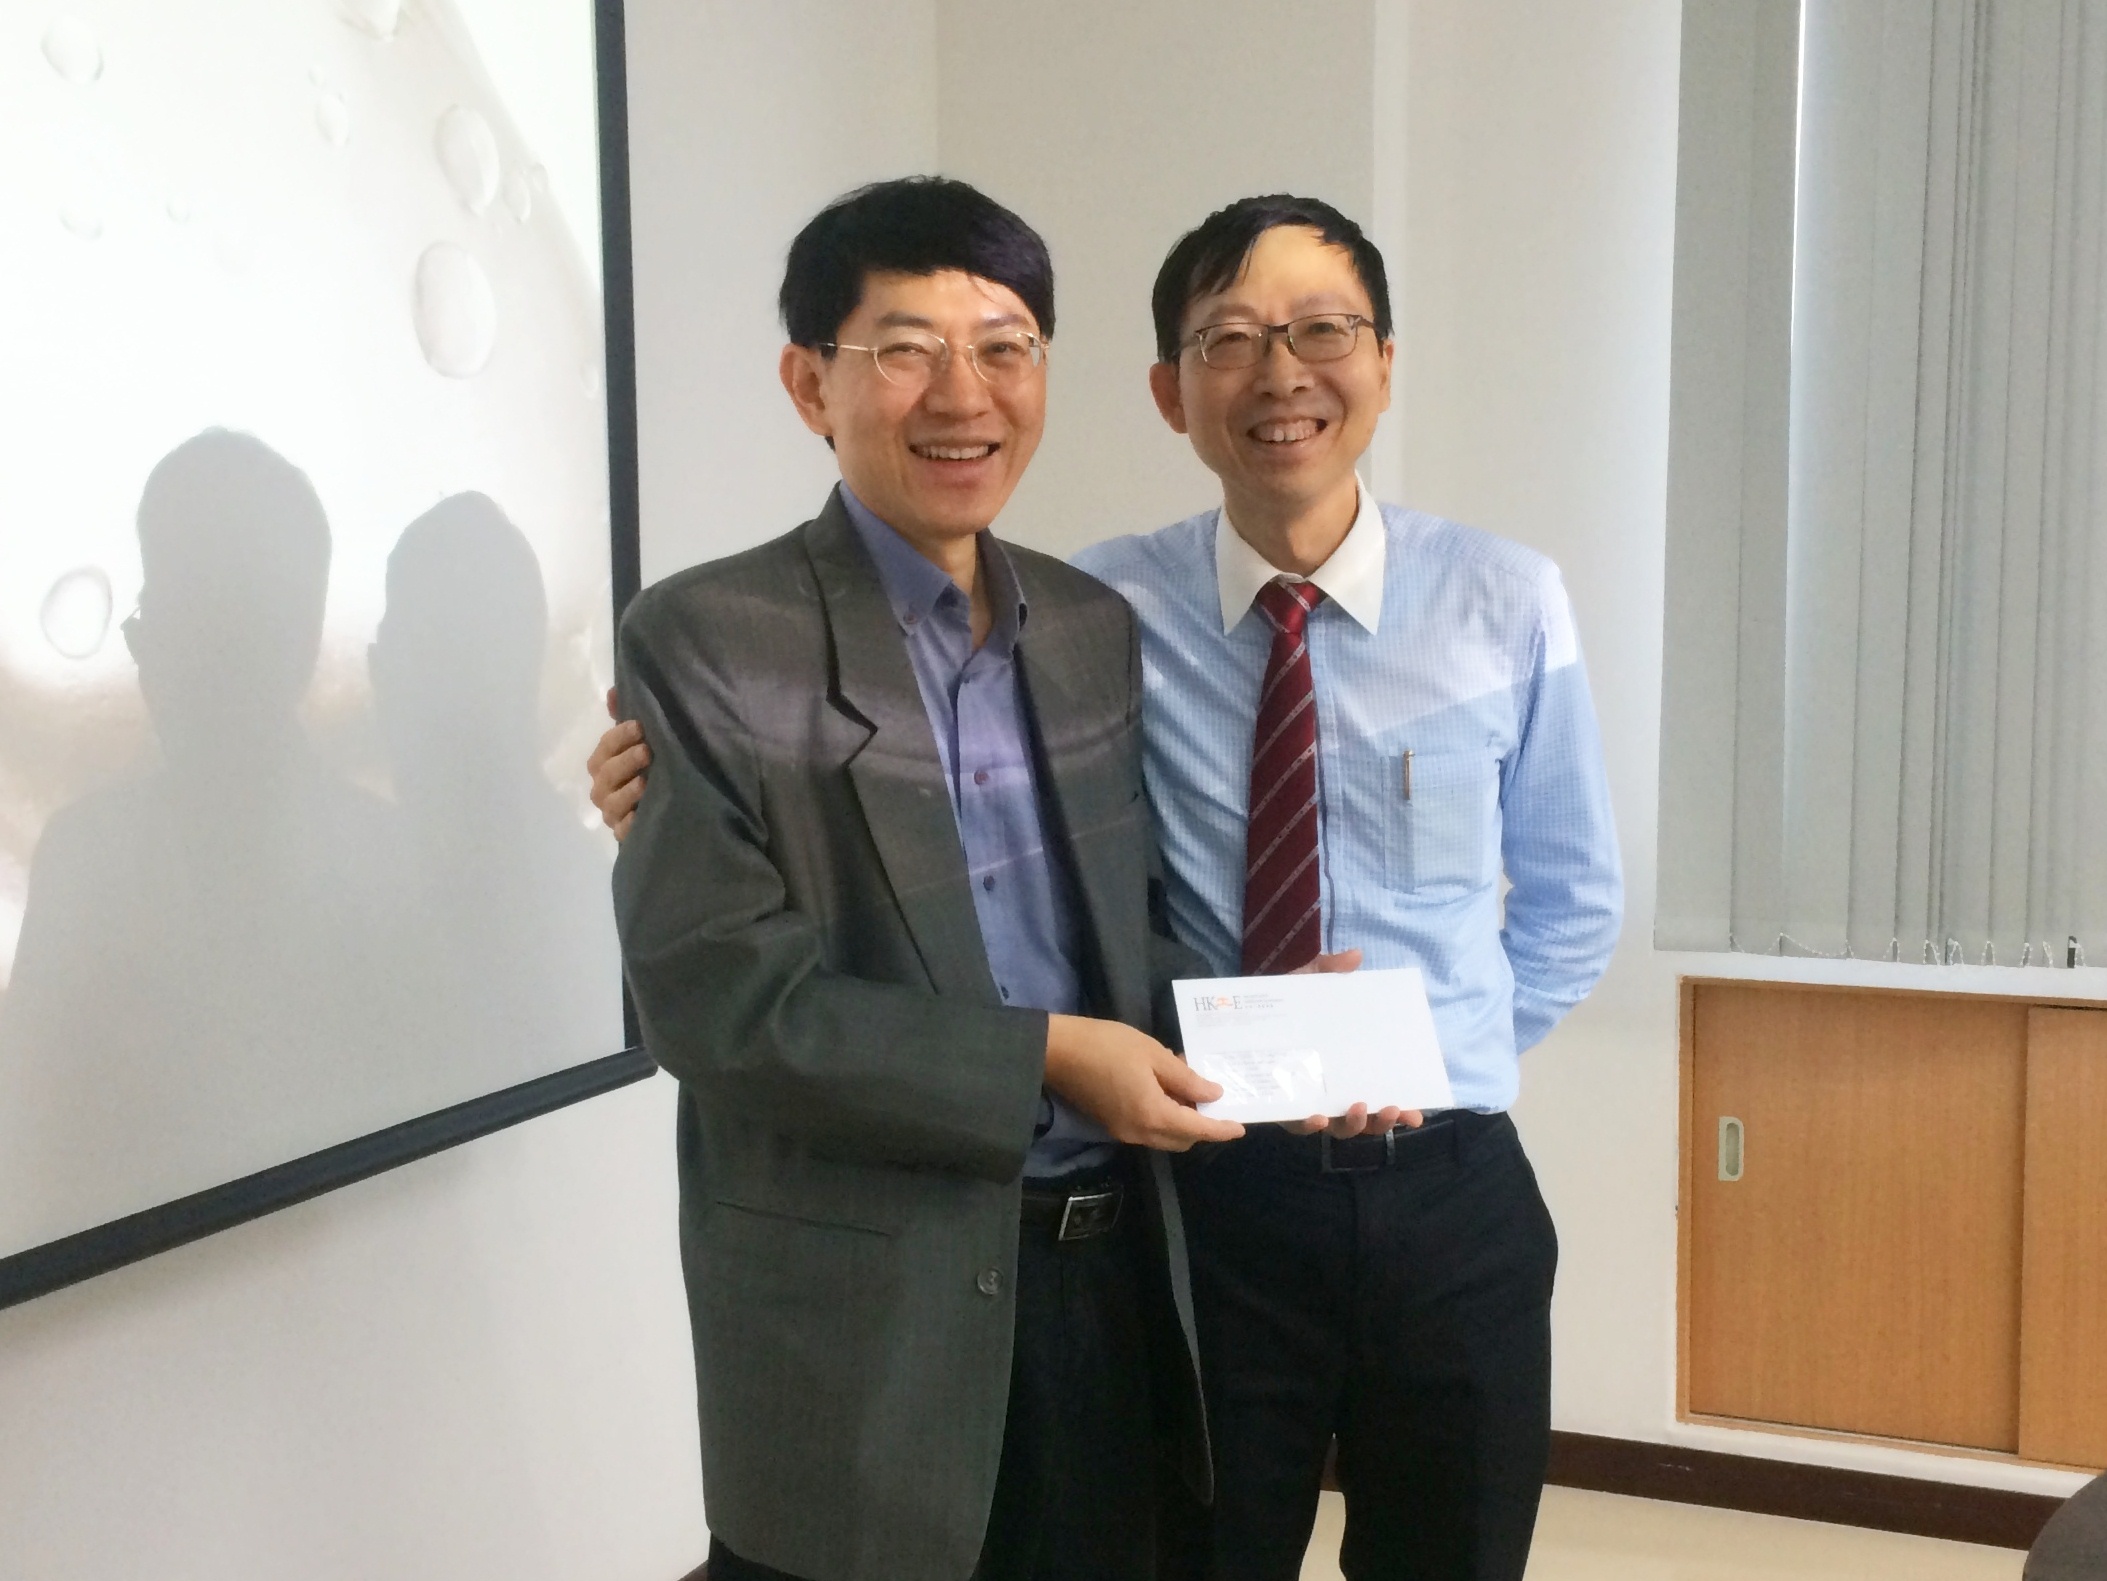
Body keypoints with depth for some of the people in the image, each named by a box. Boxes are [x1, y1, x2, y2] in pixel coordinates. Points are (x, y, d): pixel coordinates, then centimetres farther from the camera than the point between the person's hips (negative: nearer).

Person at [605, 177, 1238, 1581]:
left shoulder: (1095, 628, 8)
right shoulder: (707, 642, -10)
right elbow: (717, 995, -17)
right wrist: (1043, 1058, -19)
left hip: (1114, 1274, 6)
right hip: (865, 1318, -5)